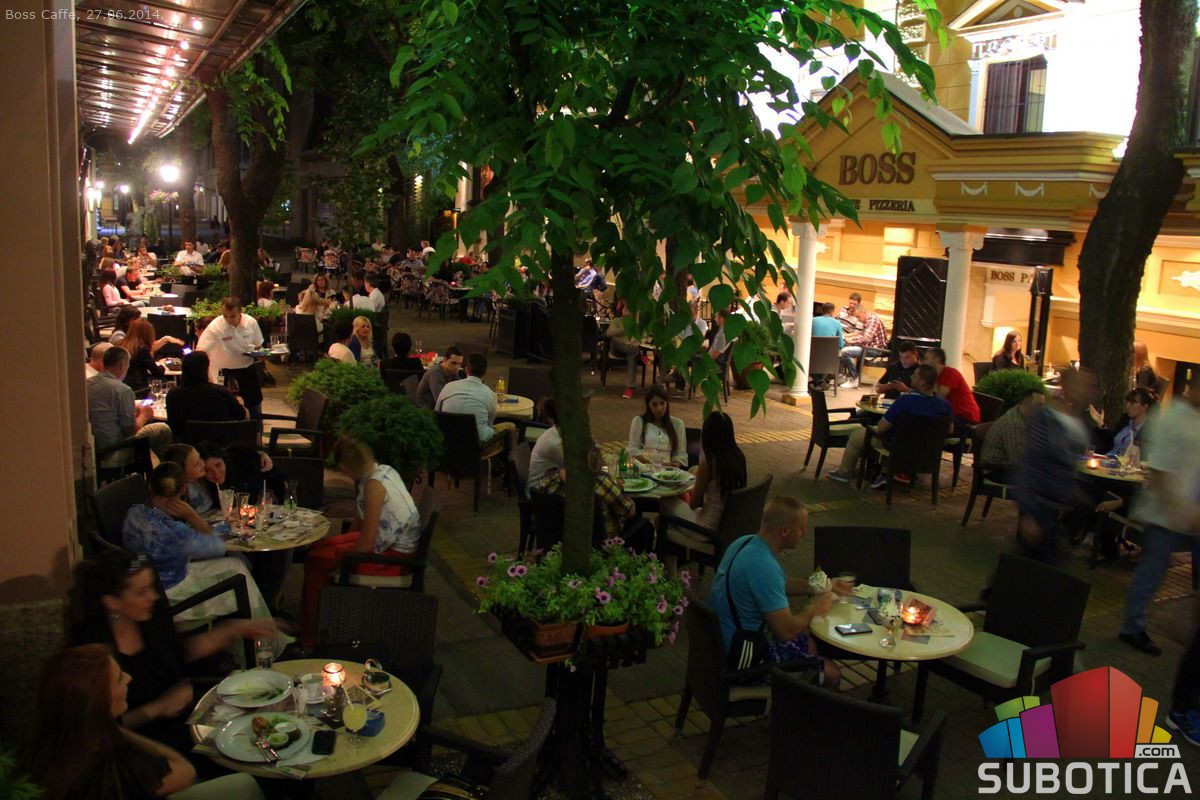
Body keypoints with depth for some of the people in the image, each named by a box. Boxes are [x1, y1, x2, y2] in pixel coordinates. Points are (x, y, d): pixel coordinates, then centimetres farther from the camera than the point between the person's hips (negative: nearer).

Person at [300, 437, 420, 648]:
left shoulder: (373, 485, -25)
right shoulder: (384, 470, 3)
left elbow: (367, 541, -23)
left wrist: (344, 558, -9)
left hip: (393, 554, -10)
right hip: (399, 542, 10)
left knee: (315, 561, -8)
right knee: (320, 545, 15)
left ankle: (310, 637, 7)